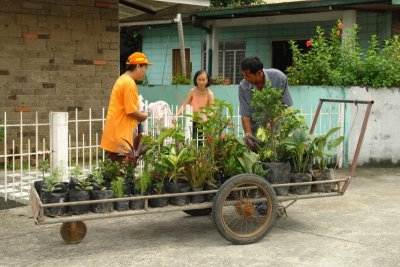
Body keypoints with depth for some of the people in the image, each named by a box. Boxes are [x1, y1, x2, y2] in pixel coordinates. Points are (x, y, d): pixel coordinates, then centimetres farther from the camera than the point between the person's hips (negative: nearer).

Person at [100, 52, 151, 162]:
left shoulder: (122, 80, 15)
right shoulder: (129, 83, -16)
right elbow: (131, 111, -19)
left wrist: (138, 115, 11)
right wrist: (143, 116, -1)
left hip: (115, 135, 10)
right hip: (121, 136, -10)